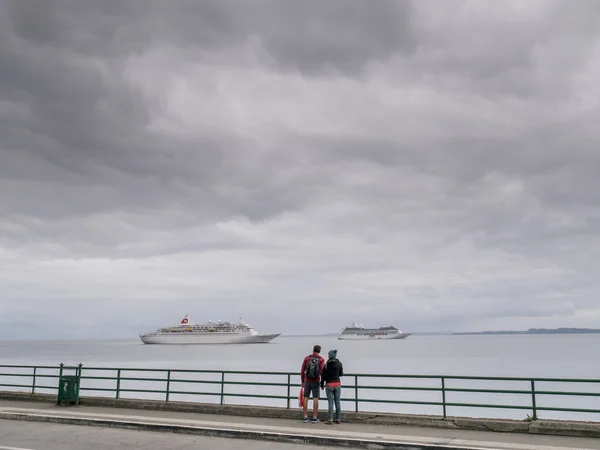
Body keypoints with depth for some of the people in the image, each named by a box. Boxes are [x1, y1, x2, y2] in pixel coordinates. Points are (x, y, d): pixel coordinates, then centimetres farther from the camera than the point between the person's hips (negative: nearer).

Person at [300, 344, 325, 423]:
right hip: (315, 382, -2)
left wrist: (302, 381, 13)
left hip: (307, 381, 2)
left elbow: (302, 371, 3)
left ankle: (305, 417, 6)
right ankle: (314, 418, 0)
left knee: (306, 398, 6)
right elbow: (321, 371, -12)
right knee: (315, 399, 1)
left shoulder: (307, 358, 3)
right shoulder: (321, 359, -3)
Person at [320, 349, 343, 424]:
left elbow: (323, 376, -5)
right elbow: (341, 374, 11)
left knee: (331, 402, 0)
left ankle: (330, 420, -1)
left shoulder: (327, 364, -9)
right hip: (337, 384, 3)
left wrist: (322, 384, 7)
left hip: (329, 385, -3)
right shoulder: (339, 363, 1)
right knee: (337, 402, 10)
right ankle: (338, 419, 13)